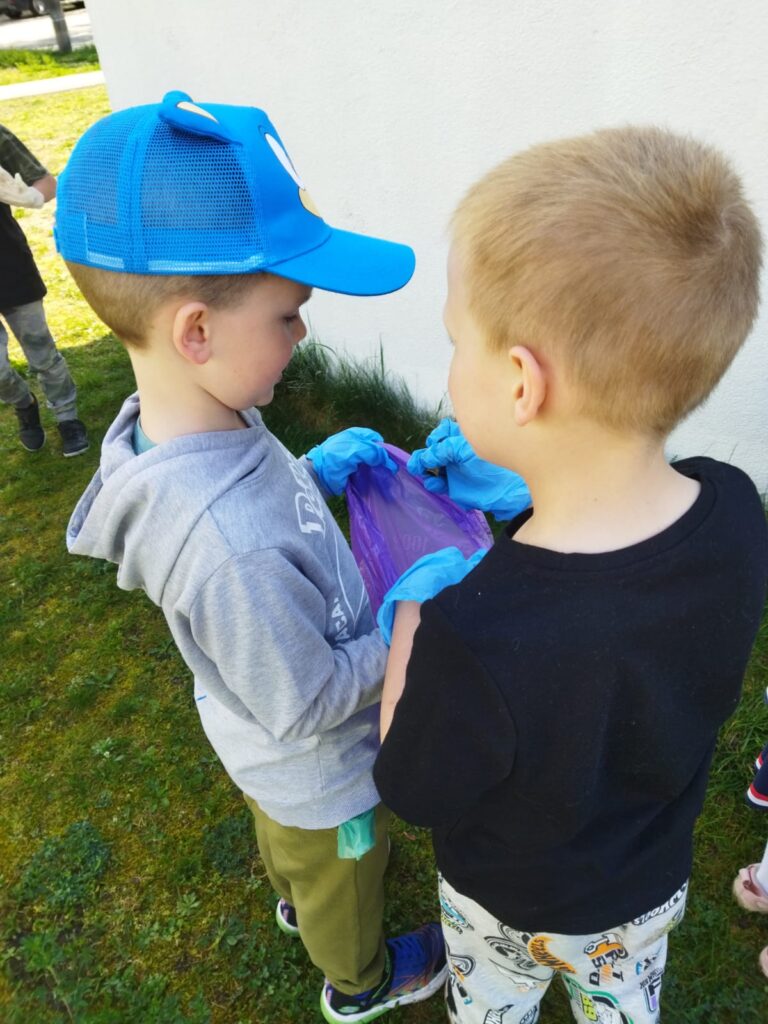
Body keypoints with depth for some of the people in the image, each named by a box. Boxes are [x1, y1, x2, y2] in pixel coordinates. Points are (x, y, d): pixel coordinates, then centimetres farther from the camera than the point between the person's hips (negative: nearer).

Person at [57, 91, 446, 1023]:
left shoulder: (164, 426, -19)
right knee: (340, 878, 27)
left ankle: (296, 899, 71)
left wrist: (311, 472, -10)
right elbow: (308, 705, -33)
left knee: (286, 837, 38)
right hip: (319, 768, -7)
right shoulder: (232, 547, -47)